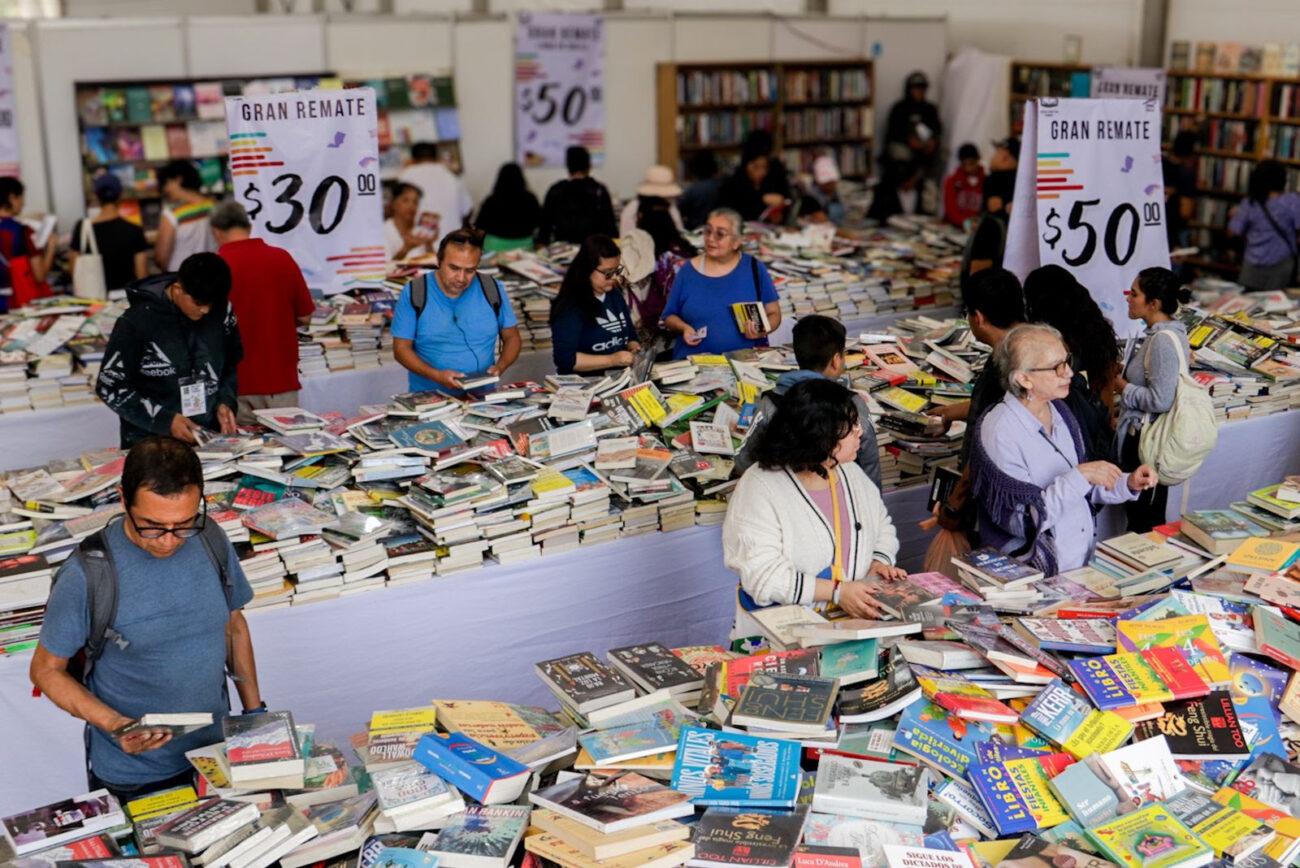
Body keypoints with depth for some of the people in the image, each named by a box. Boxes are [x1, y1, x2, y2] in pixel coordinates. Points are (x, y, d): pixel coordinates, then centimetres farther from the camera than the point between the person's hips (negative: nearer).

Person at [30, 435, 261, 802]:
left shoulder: (213, 544, -9)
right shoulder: (87, 575, -22)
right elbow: (47, 669, -11)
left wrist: (255, 713, 6)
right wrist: (113, 724, -26)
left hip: (216, 755, 4)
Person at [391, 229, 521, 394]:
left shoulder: (492, 290, 4)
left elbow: (511, 337, 13)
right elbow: (401, 348, 0)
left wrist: (500, 366, -7)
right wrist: (437, 375, -16)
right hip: (429, 397, -1)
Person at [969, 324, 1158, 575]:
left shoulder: (1060, 412, 9)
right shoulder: (998, 432, -15)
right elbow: (1020, 521, -19)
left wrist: (1128, 484, 4)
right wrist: (1079, 476, -20)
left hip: (1085, 561, 7)